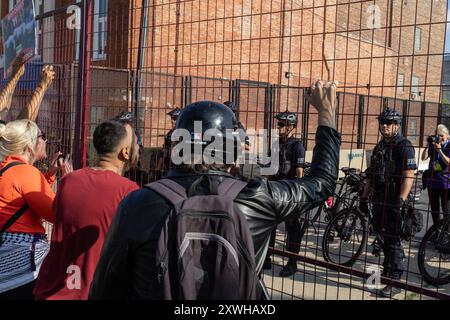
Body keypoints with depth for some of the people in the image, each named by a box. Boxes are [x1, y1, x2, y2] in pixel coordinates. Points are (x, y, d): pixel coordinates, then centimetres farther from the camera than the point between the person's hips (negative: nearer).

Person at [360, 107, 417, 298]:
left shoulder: (404, 146, -9)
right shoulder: (380, 147, 16)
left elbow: (409, 176, -17)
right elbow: (371, 175, 20)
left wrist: (401, 201, -24)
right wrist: (364, 197, 17)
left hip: (395, 202, -8)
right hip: (379, 200, 8)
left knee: (393, 240, -6)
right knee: (383, 237, 15)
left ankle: (396, 281, 0)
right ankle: (387, 271, 30)